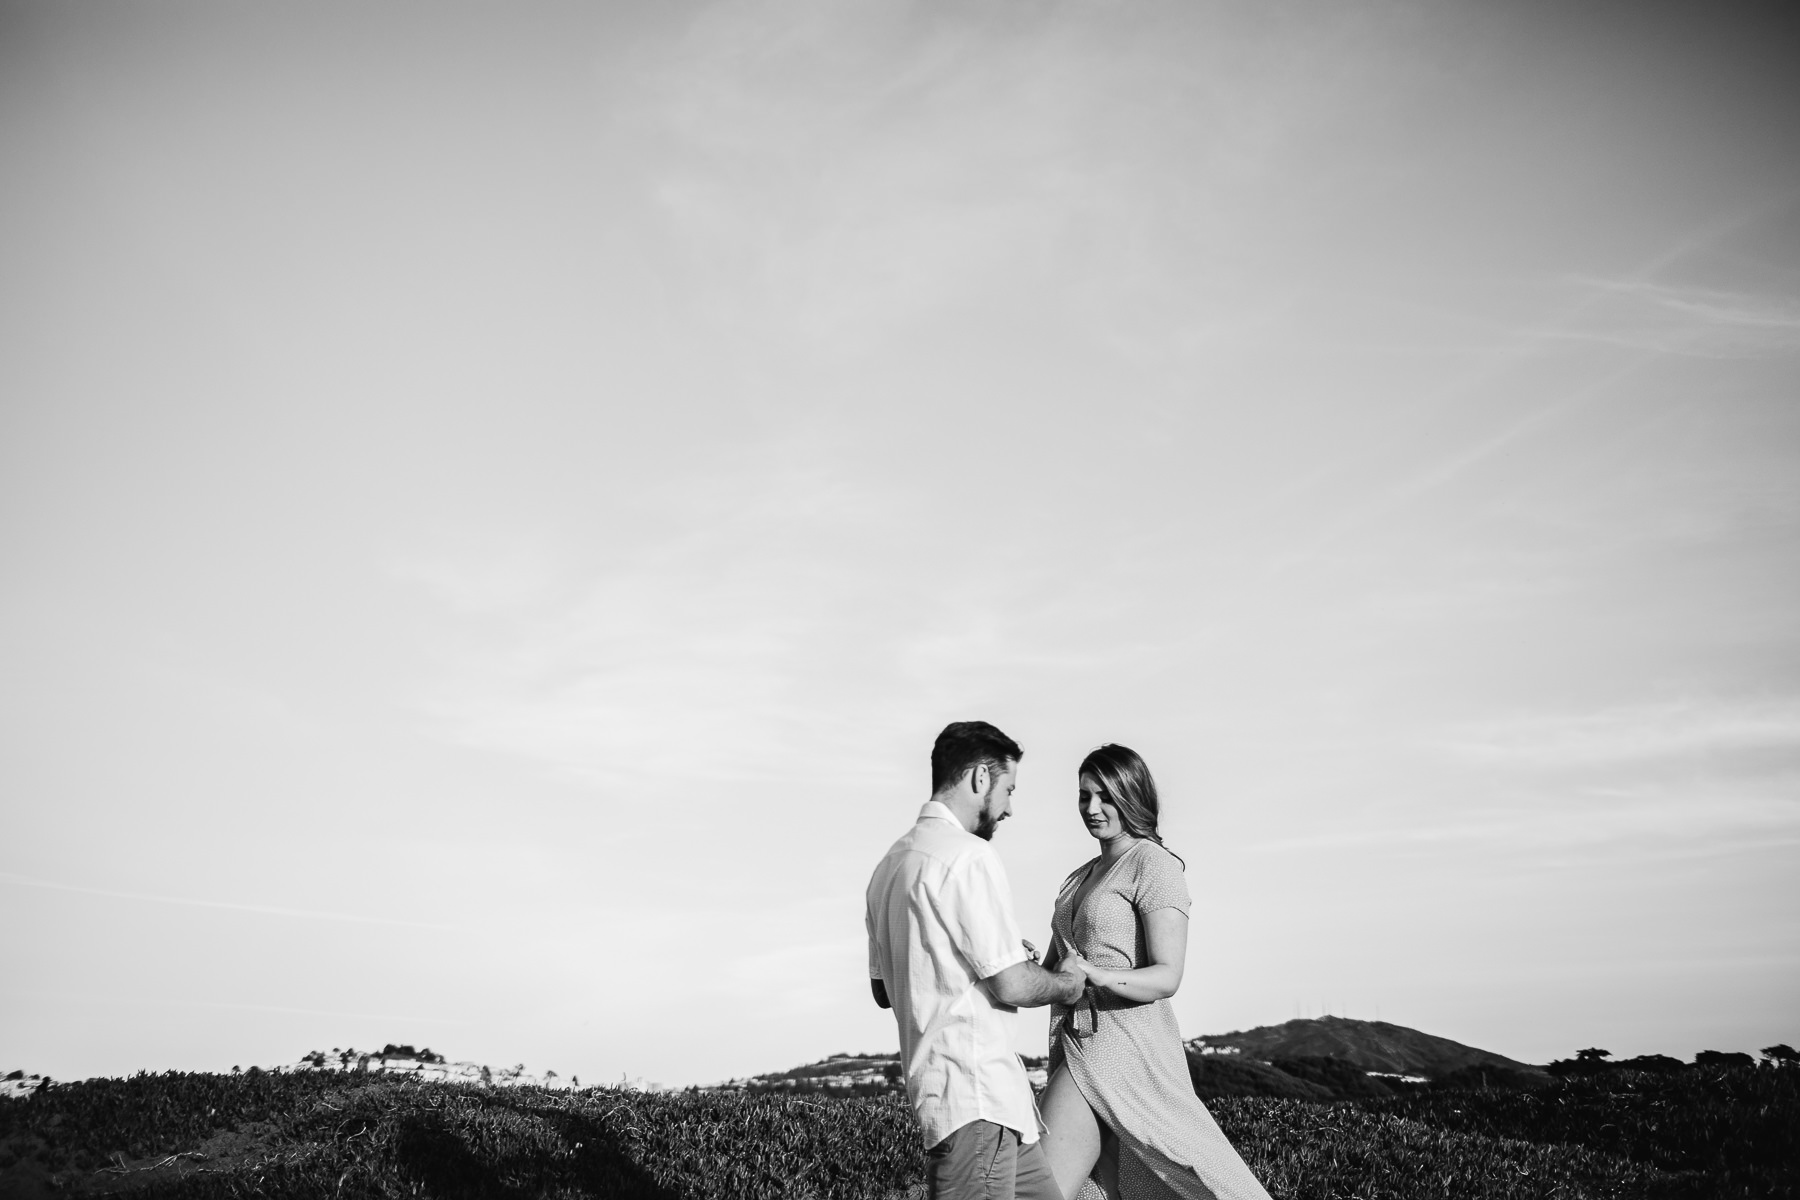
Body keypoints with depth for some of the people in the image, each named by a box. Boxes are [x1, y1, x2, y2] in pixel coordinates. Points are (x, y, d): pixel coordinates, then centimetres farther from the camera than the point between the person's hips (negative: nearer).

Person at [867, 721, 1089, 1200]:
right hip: (976, 1092, -10)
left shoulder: (891, 864, 14)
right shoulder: (969, 855, -15)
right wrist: (1066, 983, 5)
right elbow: (1012, 986, -16)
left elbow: (883, 991, 20)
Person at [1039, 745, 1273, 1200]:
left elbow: (1166, 976, -15)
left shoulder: (1154, 864, -7)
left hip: (1121, 1046, -8)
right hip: (1077, 1041, 8)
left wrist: (1097, 976, -32)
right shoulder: (1084, 875, 18)